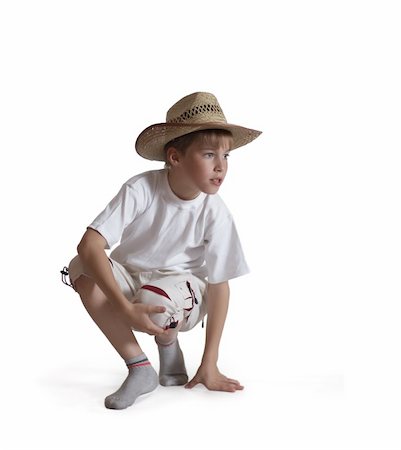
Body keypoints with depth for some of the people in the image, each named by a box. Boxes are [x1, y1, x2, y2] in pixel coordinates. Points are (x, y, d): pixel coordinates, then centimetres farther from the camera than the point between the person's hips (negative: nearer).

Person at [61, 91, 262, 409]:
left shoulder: (215, 213, -19)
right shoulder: (141, 189, -23)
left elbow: (219, 286, -13)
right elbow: (89, 244, -30)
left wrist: (210, 364, -13)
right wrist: (125, 308, -42)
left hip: (180, 286, -1)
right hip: (129, 277, 2)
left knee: (157, 302, -37)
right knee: (82, 269, -30)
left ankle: (168, 343, 5)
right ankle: (140, 369, -16)